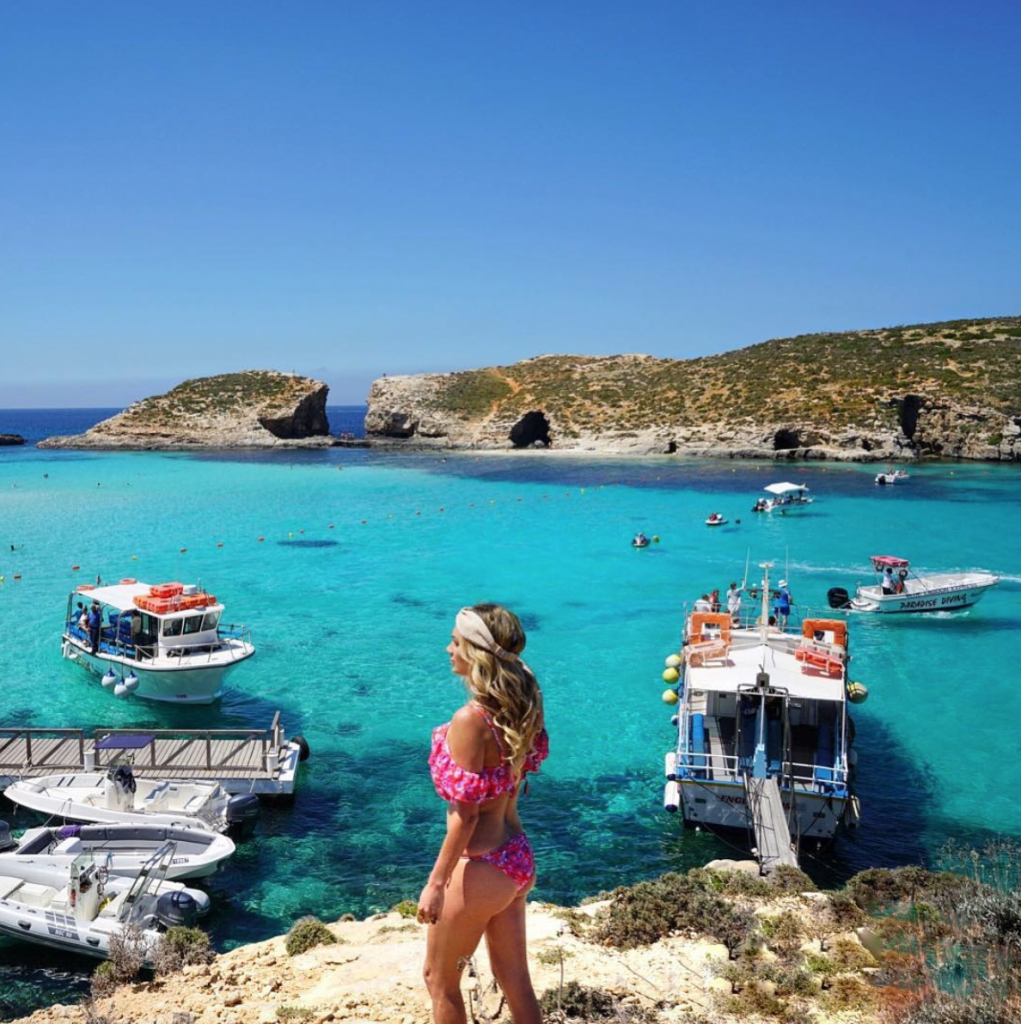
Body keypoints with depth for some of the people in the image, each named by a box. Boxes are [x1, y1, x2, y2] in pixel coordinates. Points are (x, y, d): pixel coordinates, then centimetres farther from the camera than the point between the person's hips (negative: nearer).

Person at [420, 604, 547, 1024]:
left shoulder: (470, 720, -25)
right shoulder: (520, 709, -2)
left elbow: (465, 814, -21)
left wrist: (436, 883, -15)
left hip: (479, 869, -8)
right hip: (517, 860, 8)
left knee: (439, 979, 16)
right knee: (515, 980, 21)